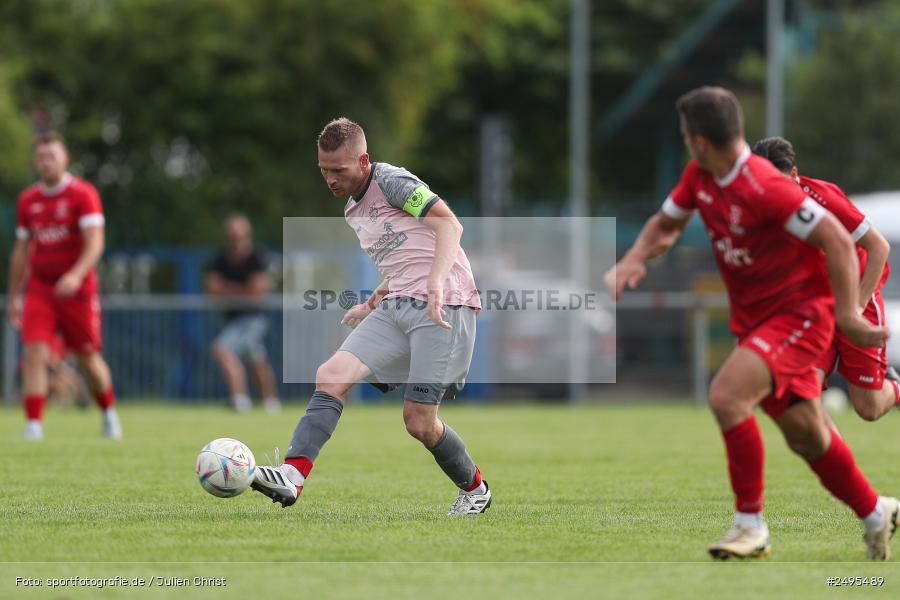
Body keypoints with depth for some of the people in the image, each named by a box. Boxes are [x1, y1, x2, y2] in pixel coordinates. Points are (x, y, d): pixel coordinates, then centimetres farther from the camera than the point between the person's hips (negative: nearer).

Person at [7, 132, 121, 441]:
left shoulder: (83, 194, -7)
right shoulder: (28, 201, 8)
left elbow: (95, 243, -16)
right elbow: (22, 250, 16)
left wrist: (76, 275, -32)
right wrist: (13, 297, 15)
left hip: (77, 290, -3)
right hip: (39, 289, 3)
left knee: (88, 357, 6)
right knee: (35, 352, -14)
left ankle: (109, 415, 31)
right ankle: (34, 425, -15)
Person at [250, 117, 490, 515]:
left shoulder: (391, 181, -5)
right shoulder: (353, 213, 22)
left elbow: (450, 225, -17)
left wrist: (436, 286, -29)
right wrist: (372, 305, 20)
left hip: (443, 305, -8)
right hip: (397, 306, 8)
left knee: (419, 422, -8)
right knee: (331, 375, -13)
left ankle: (474, 489, 19)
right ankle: (293, 475, -25)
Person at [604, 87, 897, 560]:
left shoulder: (764, 188, -27)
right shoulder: (699, 177, -1)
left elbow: (838, 241, -25)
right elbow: (667, 223, 16)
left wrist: (847, 316, -26)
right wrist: (634, 260, -4)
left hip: (799, 312, -9)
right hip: (753, 319, 9)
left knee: (726, 395, -25)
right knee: (804, 433, 13)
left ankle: (750, 523, -15)